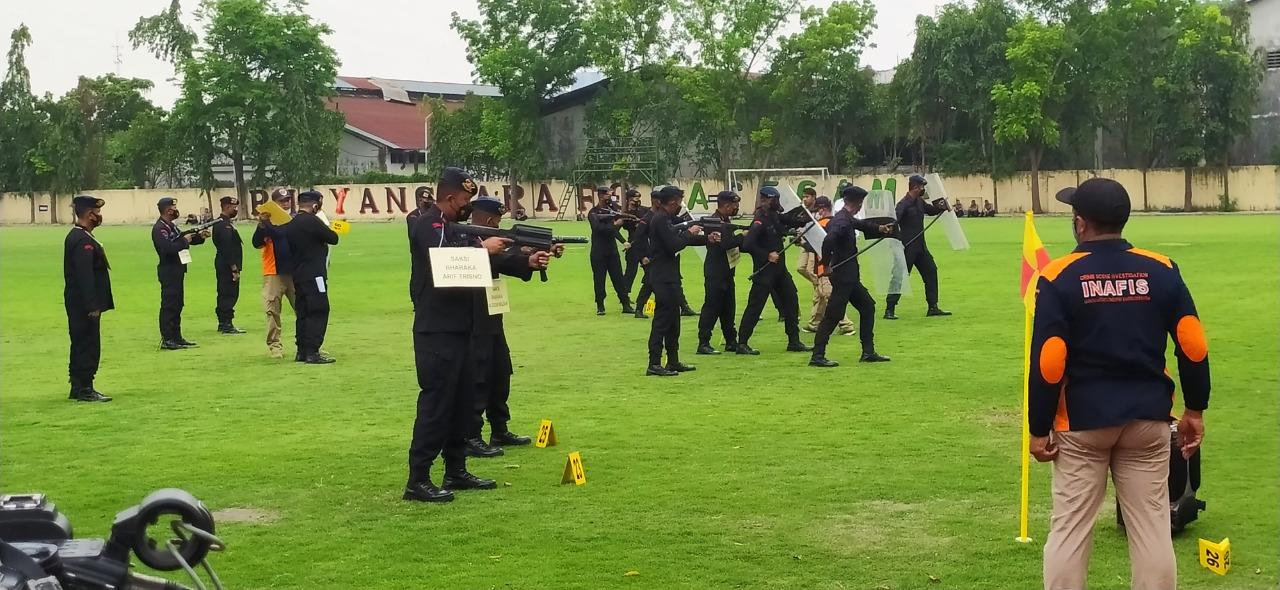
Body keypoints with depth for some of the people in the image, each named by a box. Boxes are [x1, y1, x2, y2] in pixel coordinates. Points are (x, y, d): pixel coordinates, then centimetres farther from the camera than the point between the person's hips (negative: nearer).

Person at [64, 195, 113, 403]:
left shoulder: (75, 236, 15)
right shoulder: (83, 240, -18)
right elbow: (85, 275, -23)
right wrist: (93, 306, -23)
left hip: (77, 303, 10)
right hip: (84, 303, -10)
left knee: (81, 345, 15)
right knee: (88, 345, -5)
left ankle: (78, 388, 21)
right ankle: (85, 389, -2)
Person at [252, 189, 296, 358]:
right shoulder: (268, 220, -4)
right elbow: (257, 243, -15)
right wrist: (262, 223, -29)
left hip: (295, 272, 4)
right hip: (273, 273, -4)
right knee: (273, 311, -2)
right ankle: (274, 345, 4)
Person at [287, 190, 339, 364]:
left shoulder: (290, 224, 11)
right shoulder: (312, 221, -13)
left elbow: (289, 249, 17)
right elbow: (333, 239, -9)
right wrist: (327, 233, 12)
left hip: (298, 276, 8)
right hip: (314, 275, -8)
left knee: (303, 312, 13)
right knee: (318, 312, -7)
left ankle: (302, 351, 15)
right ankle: (312, 352, -11)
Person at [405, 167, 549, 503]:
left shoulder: (458, 228, 18)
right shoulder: (428, 227, -11)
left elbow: (489, 262, 17)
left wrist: (527, 264, 6)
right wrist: (481, 248, -19)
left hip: (460, 328, 10)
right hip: (437, 331, -10)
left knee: (463, 401, 14)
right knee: (435, 402, -9)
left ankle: (456, 471, 22)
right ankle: (417, 481, -7)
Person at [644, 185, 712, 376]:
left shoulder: (664, 219, 17)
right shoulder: (661, 220, -16)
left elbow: (677, 239, 20)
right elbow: (673, 245, -23)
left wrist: (707, 239, 14)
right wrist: (690, 233, -8)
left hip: (668, 278, 11)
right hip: (663, 279, -11)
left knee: (672, 321, 15)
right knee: (662, 321, -9)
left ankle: (673, 362, 22)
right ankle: (654, 365, -9)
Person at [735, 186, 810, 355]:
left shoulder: (775, 216, 9)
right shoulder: (760, 221, -18)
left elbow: (791, 223, 25)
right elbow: (747, 244, -26)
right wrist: (767, 255, -21)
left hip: (779, 268, 9)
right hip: (764, 270, -9)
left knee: (791, 301, 10)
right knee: (755, 306, -4)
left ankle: (794, 341, 17)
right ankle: (742, 343, 2)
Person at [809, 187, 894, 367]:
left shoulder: (847, 219, 13)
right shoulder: (842, 221, -19)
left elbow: (861, 224, 35)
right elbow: (828, 240, -35)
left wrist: (879, 229, 24)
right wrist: (826, 264, -26)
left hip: (850, 277, 10)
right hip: (843, 276, -10)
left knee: (867, 306, 15)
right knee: (833, 315, -7)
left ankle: (868, 352, 19)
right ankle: (817, 356, -4)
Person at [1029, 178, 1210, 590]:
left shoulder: (1058, 277, -8)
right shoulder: (1161, 270, 0)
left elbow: (1048, 363, -12)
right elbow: (1194, 346, -2)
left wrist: (1039, 428, -4)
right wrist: (1195, 409, 10)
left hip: (1082, 419, -2)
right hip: (1148, 418, 3)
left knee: (1069, 528, 5)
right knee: (1152, 527, 8)